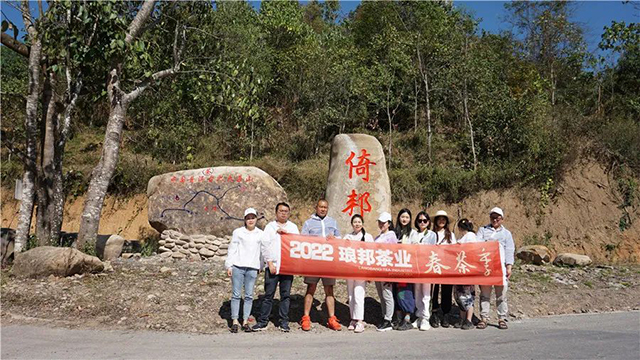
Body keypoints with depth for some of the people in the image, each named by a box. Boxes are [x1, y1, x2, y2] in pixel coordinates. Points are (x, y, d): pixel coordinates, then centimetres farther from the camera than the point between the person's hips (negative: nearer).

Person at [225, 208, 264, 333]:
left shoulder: (261, 234, 11)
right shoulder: (238, 232, 6)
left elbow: (263, 251, 13)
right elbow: (232, 249, 6)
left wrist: (261, 267, 6)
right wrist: (229, 265, 0)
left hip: (252, 268, 1)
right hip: (238, 266, -1)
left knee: (249, 296, 3)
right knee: (236, 294, 0)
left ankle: (245, 321, 11)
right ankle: (235, 321, 7)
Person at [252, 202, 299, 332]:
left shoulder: (293, 227, 14)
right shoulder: (270, 227, 9)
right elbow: (265, 246, 2)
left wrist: (285, 233, -5)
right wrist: (270, 263, -6)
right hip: (272, 265, -1)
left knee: (286, 295, 5)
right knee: (268, 295, -1)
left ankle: (284, 322, 12)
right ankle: (262, 321, 6)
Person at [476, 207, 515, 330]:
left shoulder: (506, 233, 18)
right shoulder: (483, 230, 18)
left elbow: (509, 251, 10)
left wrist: (509, 266, -1)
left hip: (500, 267, 0)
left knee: (501, 294, 0)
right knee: (484, 294, 0)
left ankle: (502, 319, 7)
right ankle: (484, 318, 5)